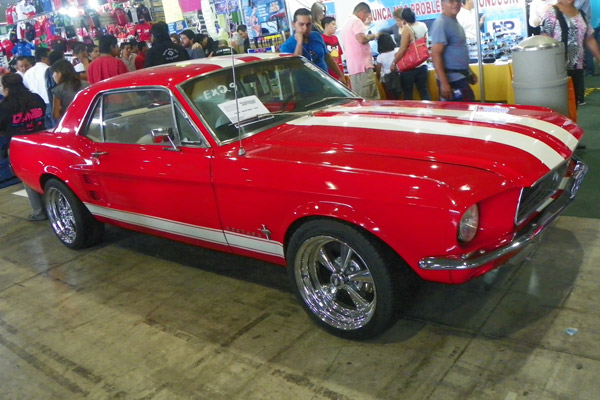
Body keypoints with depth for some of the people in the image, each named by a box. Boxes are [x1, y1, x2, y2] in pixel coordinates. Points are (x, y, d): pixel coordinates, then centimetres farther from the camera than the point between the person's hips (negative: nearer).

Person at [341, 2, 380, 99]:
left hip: (353, 66, 10)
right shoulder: (356, 21, -7)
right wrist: (372, 36, -3)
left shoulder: (347, 23, 22)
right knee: (371, 99, -10)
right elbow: (362, 39, -22)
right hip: (362, 65, -10)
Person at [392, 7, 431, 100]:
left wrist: (394, 63, -3)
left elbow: (402, 49, -16)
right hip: (422, 65, 6)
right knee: (424, 92, 10)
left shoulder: (407, 29, -15)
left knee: (407, 94, 5)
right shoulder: (423, 26, 7)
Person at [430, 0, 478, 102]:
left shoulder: (455, 22, 14)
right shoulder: (441, 24, -14)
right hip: (452, 78, -10)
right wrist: (444, 83, -26)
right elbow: (436, 54, -21)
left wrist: (469, 72, 23)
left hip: (461, 76, 10)